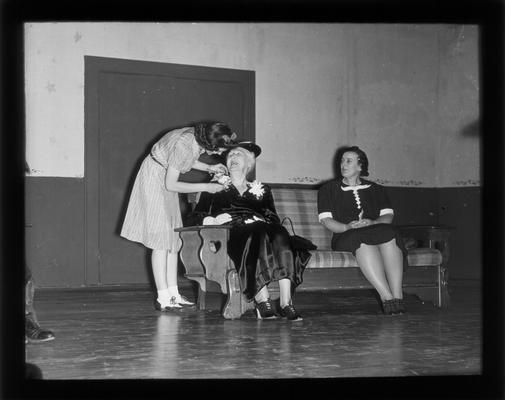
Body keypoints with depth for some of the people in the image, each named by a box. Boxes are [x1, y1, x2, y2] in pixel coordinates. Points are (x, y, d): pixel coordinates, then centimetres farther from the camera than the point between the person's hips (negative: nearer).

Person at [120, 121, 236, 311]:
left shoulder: (197, 139, -8)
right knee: (161, 239, -12)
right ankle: (163, 298, -11)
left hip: (166, 180, 9)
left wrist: (208, 168, 0)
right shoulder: (184, 145, -32)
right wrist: (205, 187, -22)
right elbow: (171, 185, -26)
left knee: (173, 238, 6)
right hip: (154, 179, -9)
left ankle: (173, 294, 8)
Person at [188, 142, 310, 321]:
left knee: (281, 237, -34)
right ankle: (263, 302, -43)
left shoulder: (262, 189, 31)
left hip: (262, 229, 2)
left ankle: (286, 303, -42)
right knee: (256, 239, -38)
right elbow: (197, 217, 16)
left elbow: (274, 218, 17)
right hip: (232, 231, -2)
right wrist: (214, 220, -7)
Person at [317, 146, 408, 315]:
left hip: (377, 232, 2)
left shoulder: (376, 189, 26)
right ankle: (387, 297, -48)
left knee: (389, 233, -34)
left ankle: (398, 295, -44)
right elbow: (326, 220, 6)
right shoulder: (328, 189, 20)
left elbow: (388, 216, 12)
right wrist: (347, 227, -14)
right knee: (364, 239, -38)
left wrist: (373, 223, -11)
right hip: (345, 238, -2)